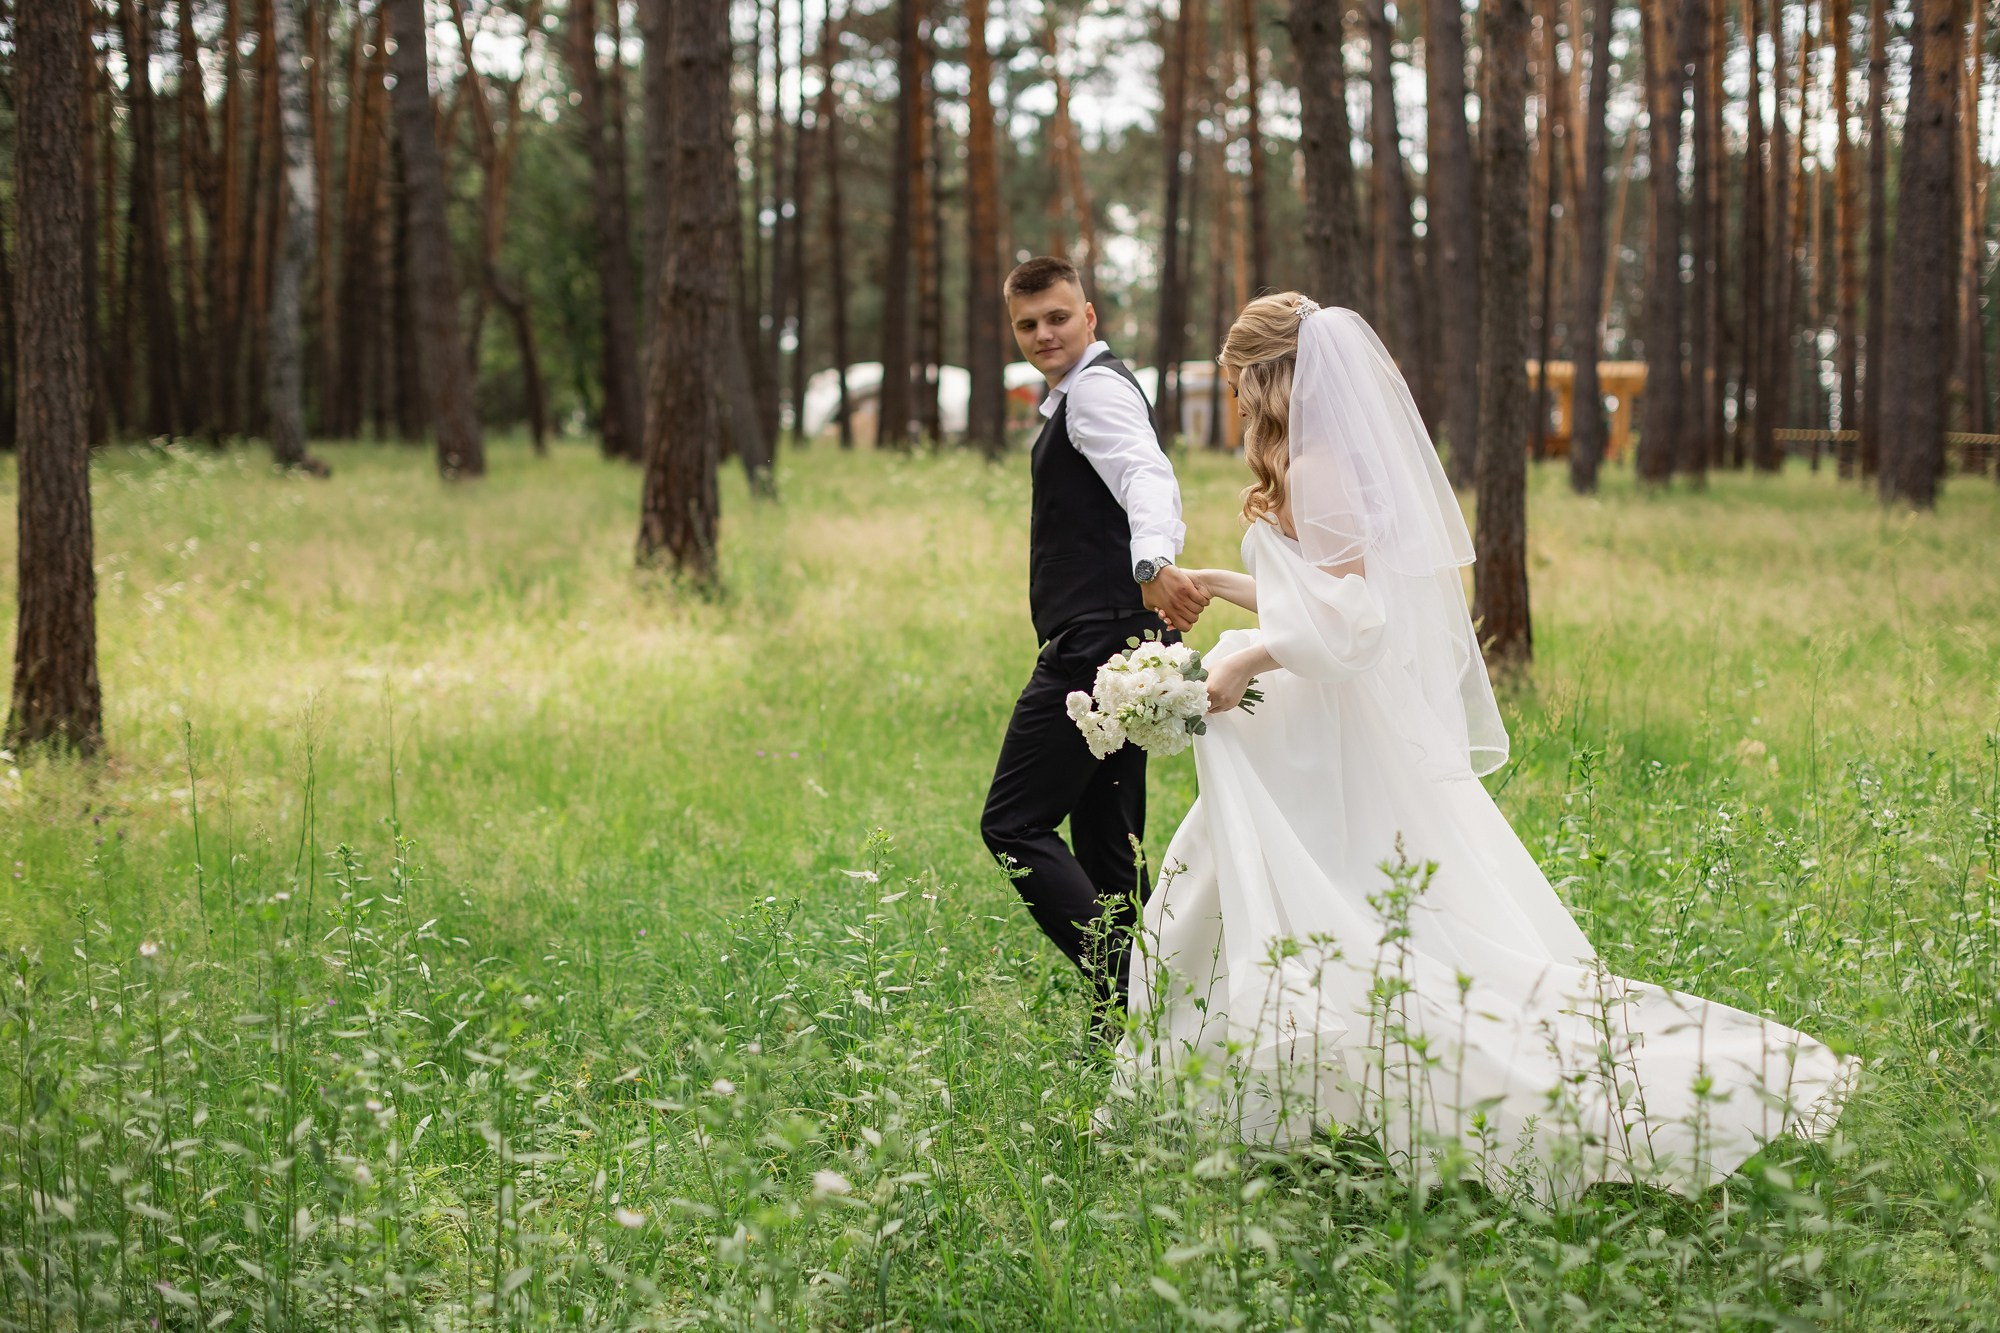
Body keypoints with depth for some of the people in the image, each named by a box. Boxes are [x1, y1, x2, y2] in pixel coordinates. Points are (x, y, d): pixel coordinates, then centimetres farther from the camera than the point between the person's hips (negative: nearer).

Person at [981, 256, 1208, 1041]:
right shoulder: (1078, 394, 22)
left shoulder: (1096, 389, -12)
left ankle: (1120, 981, -18)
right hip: (1111, 647, 11)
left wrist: (1154, 565, -50)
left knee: (1014, 824, -11)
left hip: (1096, 645, -11)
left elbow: (1147, 477, -31)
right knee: (1104, 843, 12)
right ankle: (1130, 1009, 14)